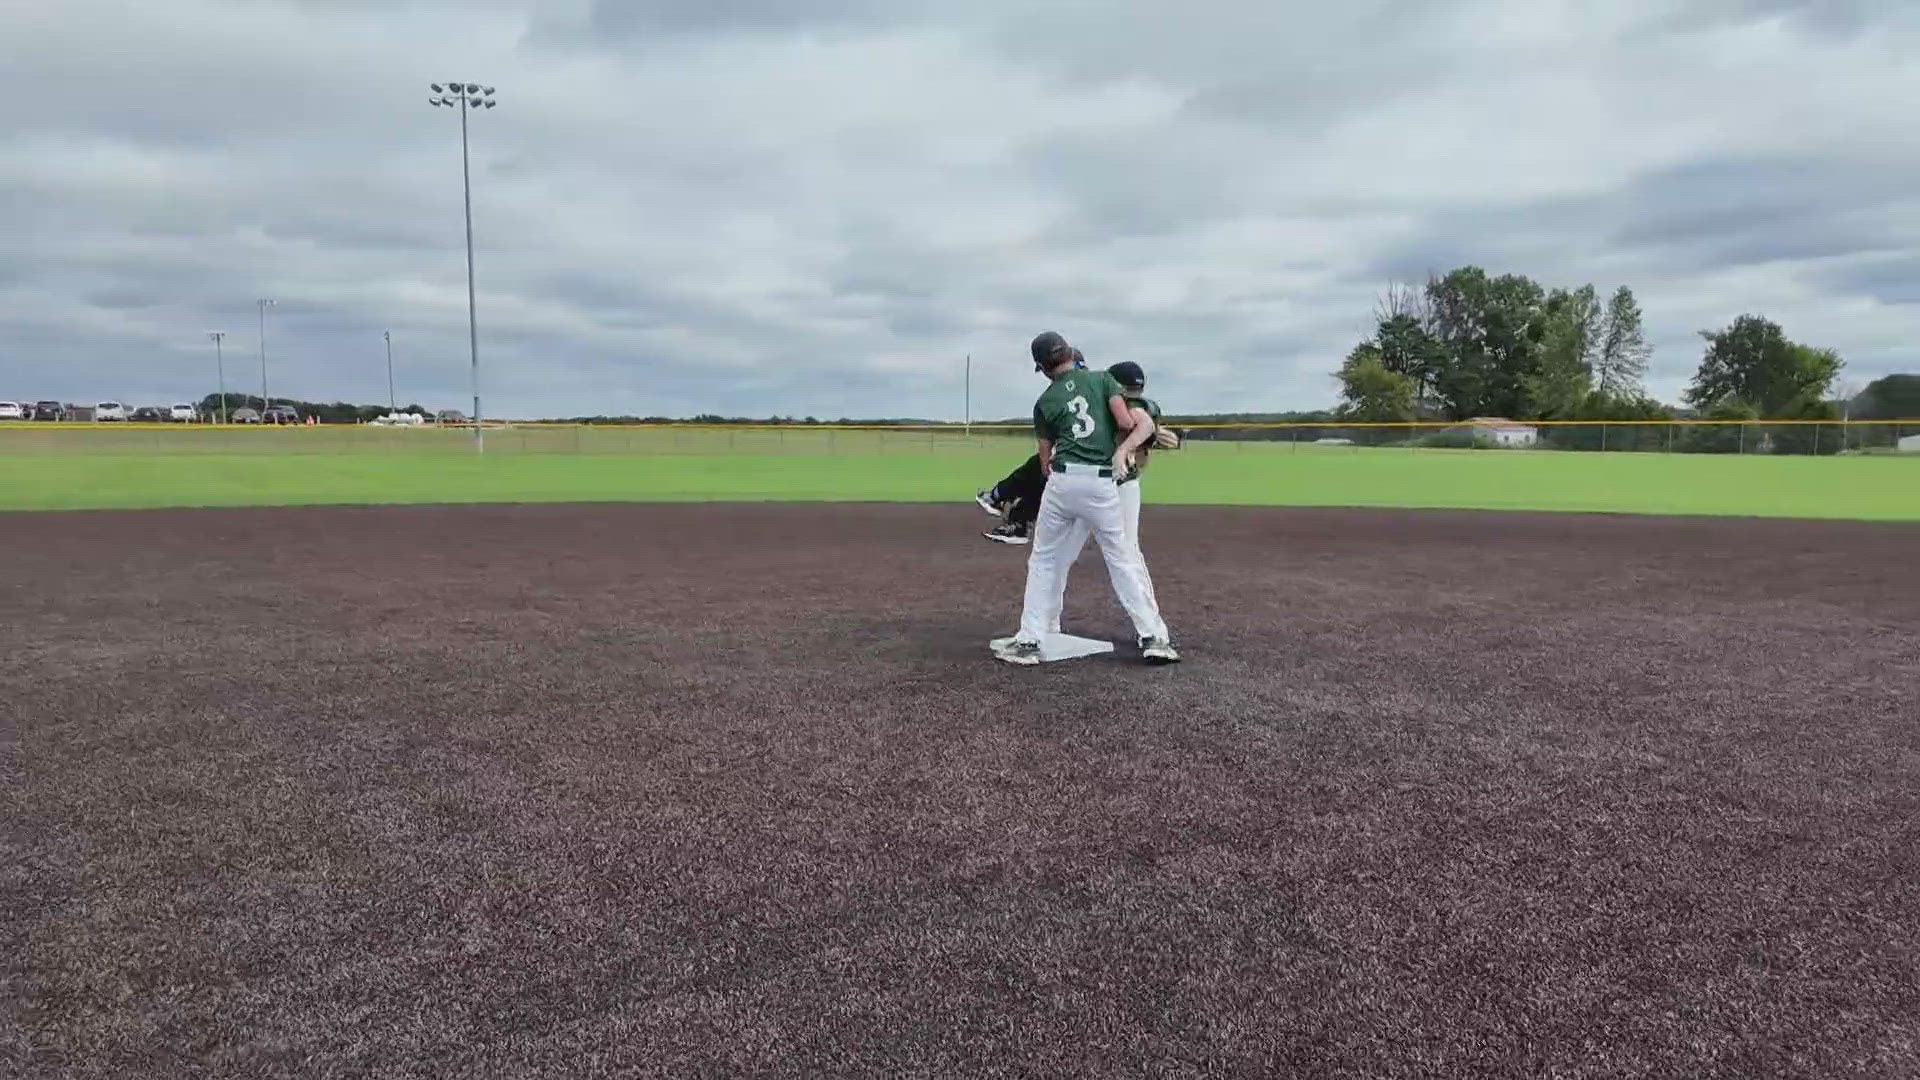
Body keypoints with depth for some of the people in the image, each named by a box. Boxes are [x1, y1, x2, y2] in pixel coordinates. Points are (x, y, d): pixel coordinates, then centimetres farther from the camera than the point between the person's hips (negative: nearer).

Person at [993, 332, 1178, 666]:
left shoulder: (1044, 403, 14)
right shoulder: (1102, 379, 11)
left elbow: (1045, 461, 14)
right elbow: (1127, 423, -1)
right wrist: (1120, 446, 19)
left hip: (1061, 480, 1)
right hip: (1102, 483, -1)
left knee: (1043, 560, 12)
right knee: (1125, 560, 7)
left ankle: (1028, 641, 11)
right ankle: (1153, 638, 6)